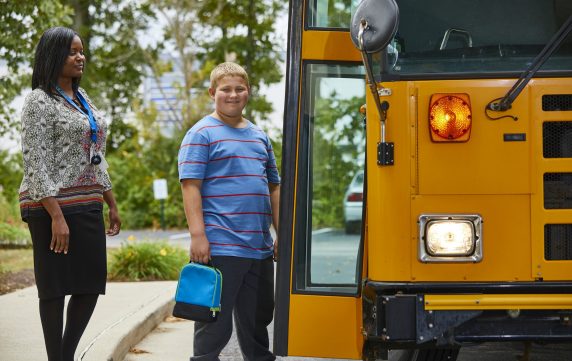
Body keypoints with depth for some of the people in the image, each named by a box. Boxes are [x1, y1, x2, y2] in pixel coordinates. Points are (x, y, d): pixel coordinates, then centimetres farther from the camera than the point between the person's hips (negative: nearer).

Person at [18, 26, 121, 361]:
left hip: (88, 207, 8)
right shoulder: (39, 101, -9)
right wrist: (56, 217, -21)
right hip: (54, 208, -8)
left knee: (91, 284, 8)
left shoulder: (82, 98, 16)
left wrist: (112, 204, 18)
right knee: (55, 287, -1)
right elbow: (36, 164, -15)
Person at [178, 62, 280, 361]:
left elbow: (273, 187, 21)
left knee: (258, 320, 15)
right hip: (220, 247, -6)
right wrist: (198, 235, -18)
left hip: (259, 247, 7)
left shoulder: (259, 136, 16)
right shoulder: (202, 133, -3)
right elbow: (190, 186, -10)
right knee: (215, 323, -2)